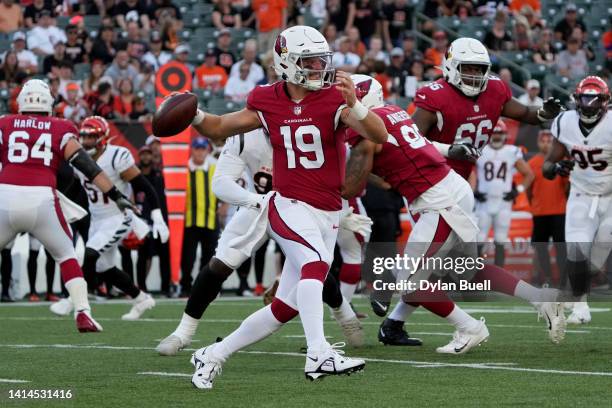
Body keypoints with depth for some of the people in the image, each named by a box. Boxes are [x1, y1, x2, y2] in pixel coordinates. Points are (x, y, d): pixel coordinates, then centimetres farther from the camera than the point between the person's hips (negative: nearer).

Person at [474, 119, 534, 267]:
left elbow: (529, 174, 11)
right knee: (479, 241, -3)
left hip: (503, 204, 1)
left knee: (500, 242, 2)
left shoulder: (512, 153, 2)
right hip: (484, 203, -1)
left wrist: (518, 190, 0)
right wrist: (473, 192, -5)